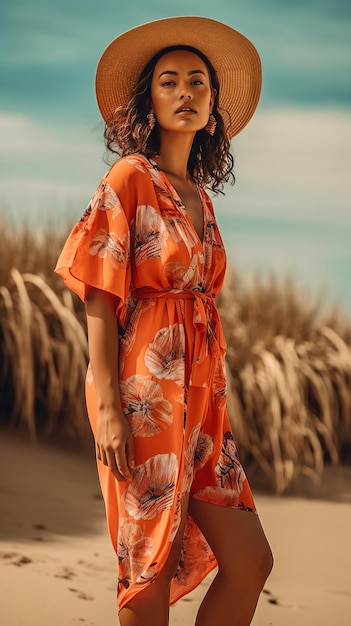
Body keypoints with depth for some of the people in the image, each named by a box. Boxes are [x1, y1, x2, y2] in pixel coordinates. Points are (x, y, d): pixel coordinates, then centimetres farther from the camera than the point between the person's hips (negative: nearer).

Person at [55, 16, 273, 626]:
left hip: (199, 391, 7)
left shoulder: (200, 196, 17)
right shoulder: (129, 179, -3)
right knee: (151, 570, -3)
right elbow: (100, 300, -9)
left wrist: (217, 402, 13)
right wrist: (108, 407, -17)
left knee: (250, 562, 1)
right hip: (145, 387, -7)